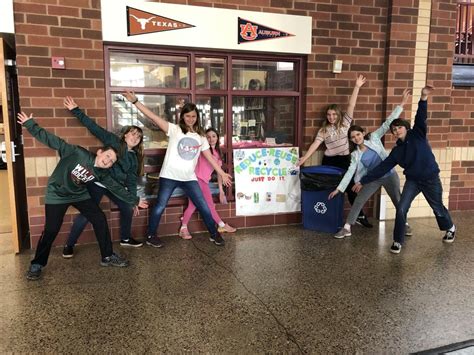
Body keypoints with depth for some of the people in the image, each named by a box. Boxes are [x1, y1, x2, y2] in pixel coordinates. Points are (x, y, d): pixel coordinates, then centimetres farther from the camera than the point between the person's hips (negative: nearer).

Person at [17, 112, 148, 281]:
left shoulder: (101, 174, -9)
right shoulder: (77, 153, -24)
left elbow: (117, 188, -1)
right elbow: (53, 141, -25)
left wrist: (135, 201, 1)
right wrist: (30, 124, -27)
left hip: (80, 195, 5)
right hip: (57, 195, -5)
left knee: (100, 220, -2)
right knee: (51, 230, -8)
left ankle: (108, 257, 9)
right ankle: (37, 264, 13)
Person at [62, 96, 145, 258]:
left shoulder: (134, 158, 9)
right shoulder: (113, 141, -4)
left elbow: (132, 181, 10)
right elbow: (94, 127, -9)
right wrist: (76, 110, -16)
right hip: (97, 183, -6)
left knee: (127, 209, 7)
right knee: (86, 214, -6)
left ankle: (125, 238, 28)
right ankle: (69, 245, 10)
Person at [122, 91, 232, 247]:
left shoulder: (200, 138, 11)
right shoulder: (174, 129, -2)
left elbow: (210, 157, 14)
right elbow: (153, 116, -12)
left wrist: (222, 173, 11)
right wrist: (135, 101, -21)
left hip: (189, 178, 4)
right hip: (169, 176, -3)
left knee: (204, 206, 5)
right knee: (160, 206, 3)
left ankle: (214, 234, 22)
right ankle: (150, 236, 21)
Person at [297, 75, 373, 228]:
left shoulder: (345, 123, 1)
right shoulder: (324, 129, 1)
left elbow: (351, 105, -6)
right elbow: (315, 144, -6)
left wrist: (357, 87, -13)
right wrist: (304, 158, -16)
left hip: (345, 160, 0)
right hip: (329, 161, 0)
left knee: (350, 188, 3)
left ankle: (360, 216, 11)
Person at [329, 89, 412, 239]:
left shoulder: (374, 138, -8)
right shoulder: (355, 155, -3)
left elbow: (387, 124, -12)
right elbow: (350, 172, -4)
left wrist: (401, 104, -18)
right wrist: (339, 188, -10)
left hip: (389, 176, -1)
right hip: (373, 180, 2)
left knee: (398, 201, 13)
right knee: (357, 202, -4)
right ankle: (347, 228, 4)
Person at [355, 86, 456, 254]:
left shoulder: (417, 134, -4)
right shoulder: (396, 151, 2)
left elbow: (420, 118, -22)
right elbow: (382, 168, 1)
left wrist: (423, 98, -40)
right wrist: (363, 181, -4)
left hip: (431, 179, -3)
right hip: (412, 181, 3)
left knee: (438, 208, 16)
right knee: (401, 209, -11)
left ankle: (450, 228, 48)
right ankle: (398, 241, 3)